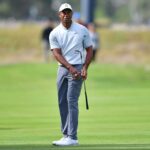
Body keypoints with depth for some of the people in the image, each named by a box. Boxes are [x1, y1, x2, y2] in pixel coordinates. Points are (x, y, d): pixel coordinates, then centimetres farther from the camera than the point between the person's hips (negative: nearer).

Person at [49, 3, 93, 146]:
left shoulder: (82, 30, 0)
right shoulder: (54, 33, 2)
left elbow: (89, 50, 5)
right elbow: (57, 54, -7)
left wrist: (85, 68, -9)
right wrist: (70, 68, -20)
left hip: (77, 68, -4)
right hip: (62, 68, 4)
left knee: (71, 100, -13)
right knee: (62, 102, 5)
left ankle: (72, 137, -16)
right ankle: (66, 135, 13)